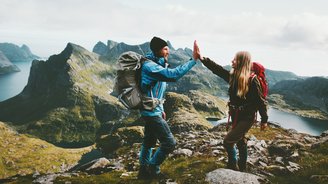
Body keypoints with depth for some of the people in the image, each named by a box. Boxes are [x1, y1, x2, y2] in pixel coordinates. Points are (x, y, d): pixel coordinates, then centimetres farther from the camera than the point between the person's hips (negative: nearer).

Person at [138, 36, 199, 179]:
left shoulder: (157, 65, 11)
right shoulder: (150, 66, -21)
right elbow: (174, 75, -35)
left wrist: (161, 109, 20)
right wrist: (193, 59, -32)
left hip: (152, 110, 10)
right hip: (151, 112, -10)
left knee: (149, 141, 18)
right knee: (169, 142, -7)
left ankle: (144, 170, 31)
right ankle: (152, 168, 10)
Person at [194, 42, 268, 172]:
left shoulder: (252, 79, -21)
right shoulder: (232, 76, -2)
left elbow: (261, 101, -16)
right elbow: (217, 69, -2)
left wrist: (264, 120, -10)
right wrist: (201, 58, -12)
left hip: (247, 117, -7)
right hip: (236, 116, 7)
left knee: (228, 141, -10)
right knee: (240, 141, 20)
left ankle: (233, 167, 11)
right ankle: (242, 168, 38)